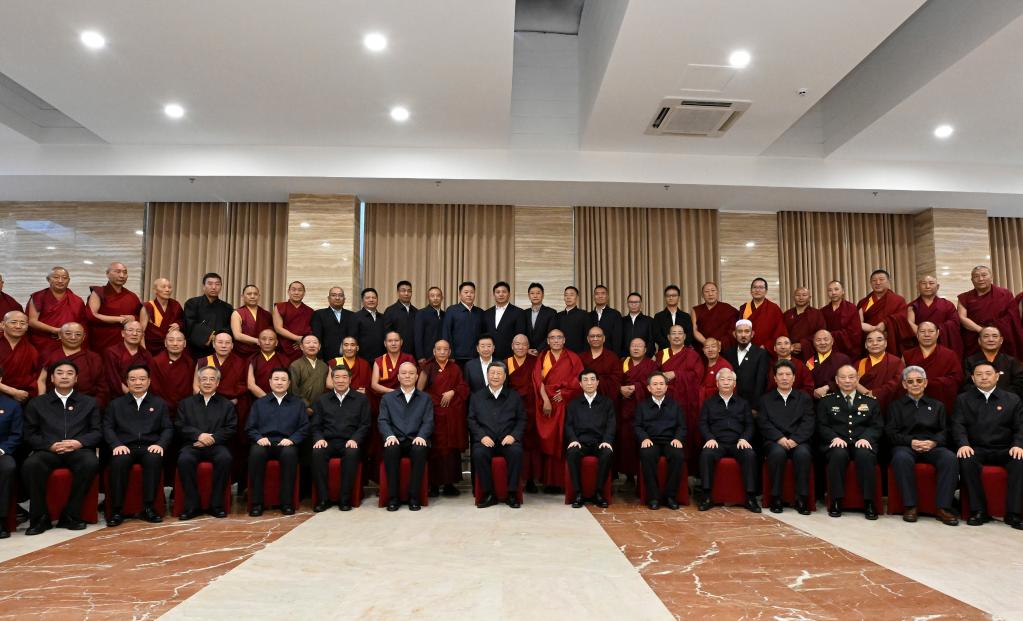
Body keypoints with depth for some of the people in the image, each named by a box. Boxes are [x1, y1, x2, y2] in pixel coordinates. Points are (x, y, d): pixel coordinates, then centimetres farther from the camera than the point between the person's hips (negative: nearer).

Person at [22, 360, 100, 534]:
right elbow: (30, 434, 10)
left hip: (79, 450, -1)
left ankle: (71, 515, -21)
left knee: (91, 463, -35)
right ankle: (40, 517, -17)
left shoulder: (89, 402, 19)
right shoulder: (36, 404, 19)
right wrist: (51, 445, -9)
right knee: (30, 465, -33)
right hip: (48, 450, 1)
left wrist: (79, 442, -10)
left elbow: (97, 431, 11)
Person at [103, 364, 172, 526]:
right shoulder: (116, 404, 20)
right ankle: (117, 510, -24)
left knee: (154, 459, -35)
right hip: (125, 447, 1)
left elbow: (168, 428, 11)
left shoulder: (159, 404, 19)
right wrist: (117, 444, -11)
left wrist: (160, 444, -9)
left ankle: (148, 507, -28)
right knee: (118, 461, -34)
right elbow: (107, 427, 9)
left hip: (150, 447, 0)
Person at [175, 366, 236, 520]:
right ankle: (192, 505, -21)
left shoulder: (227, 405, 17)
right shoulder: (186, 403, 21)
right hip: (193, 445, 1)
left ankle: (216, 504, -21)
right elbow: (179, 427, 8)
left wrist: (211, 438, -11)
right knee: (184, 459, -33)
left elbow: (231, 429, 6)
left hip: (216, 445, -1)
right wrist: (199, 435, -11)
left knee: (225, 458, -34)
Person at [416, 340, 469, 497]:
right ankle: (434, 483, 2)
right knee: (436, 447, -5)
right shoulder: (429, 367, 6)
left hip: (453, 414, 3)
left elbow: (464, 388, 6)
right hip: (434, 413, -3)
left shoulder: (455, 369, 15)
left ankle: (449, 483, 9)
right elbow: (419, 389, -2)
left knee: (452, 447, 2)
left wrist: (452, 392, -7)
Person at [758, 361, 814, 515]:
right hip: (774, 441, 0)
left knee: (803, 454, -34)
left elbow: (808, 424, 3)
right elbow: (763, 424, 3)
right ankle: (776, 498, -24)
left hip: (798, 441, 1)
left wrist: (794, 440, -14)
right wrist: (780, 438, -15)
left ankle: (801, 499, -23)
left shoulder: (805, 398, 17)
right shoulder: (765, 399, 17)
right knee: (777, 452, -35)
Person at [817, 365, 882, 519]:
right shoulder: (826, 401, 15)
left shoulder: (871, 402, 19)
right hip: (837, 444, -1)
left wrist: (866, 438, -11)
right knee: (839, 454, -36)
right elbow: (821, 426, 7)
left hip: (861, 443, 1)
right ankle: (836, 501, -26)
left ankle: (869, 502, -25)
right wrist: (834, 437, -13)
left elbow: (877, 426, 10)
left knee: (865, 455, -35)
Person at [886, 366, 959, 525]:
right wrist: (911, 442, -12)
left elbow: (945, 431, 12)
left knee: (950, 458, -32)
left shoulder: (937, 405, 25)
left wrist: (933, 442, -10)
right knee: (901, 458, -38)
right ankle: (910, 505, -28)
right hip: (905, 446, -2)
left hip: (932, 446, 2)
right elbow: (890, 432, 6)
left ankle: (943, 507, -26)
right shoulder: (895, 406, 19)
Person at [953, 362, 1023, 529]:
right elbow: (958, 425, 2)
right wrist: (963, 444, -18)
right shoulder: (963, 399, 13)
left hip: (1004, 450, 1)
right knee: (966, 460, -35)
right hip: (976, 449, -1)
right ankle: (978, 510, -24)